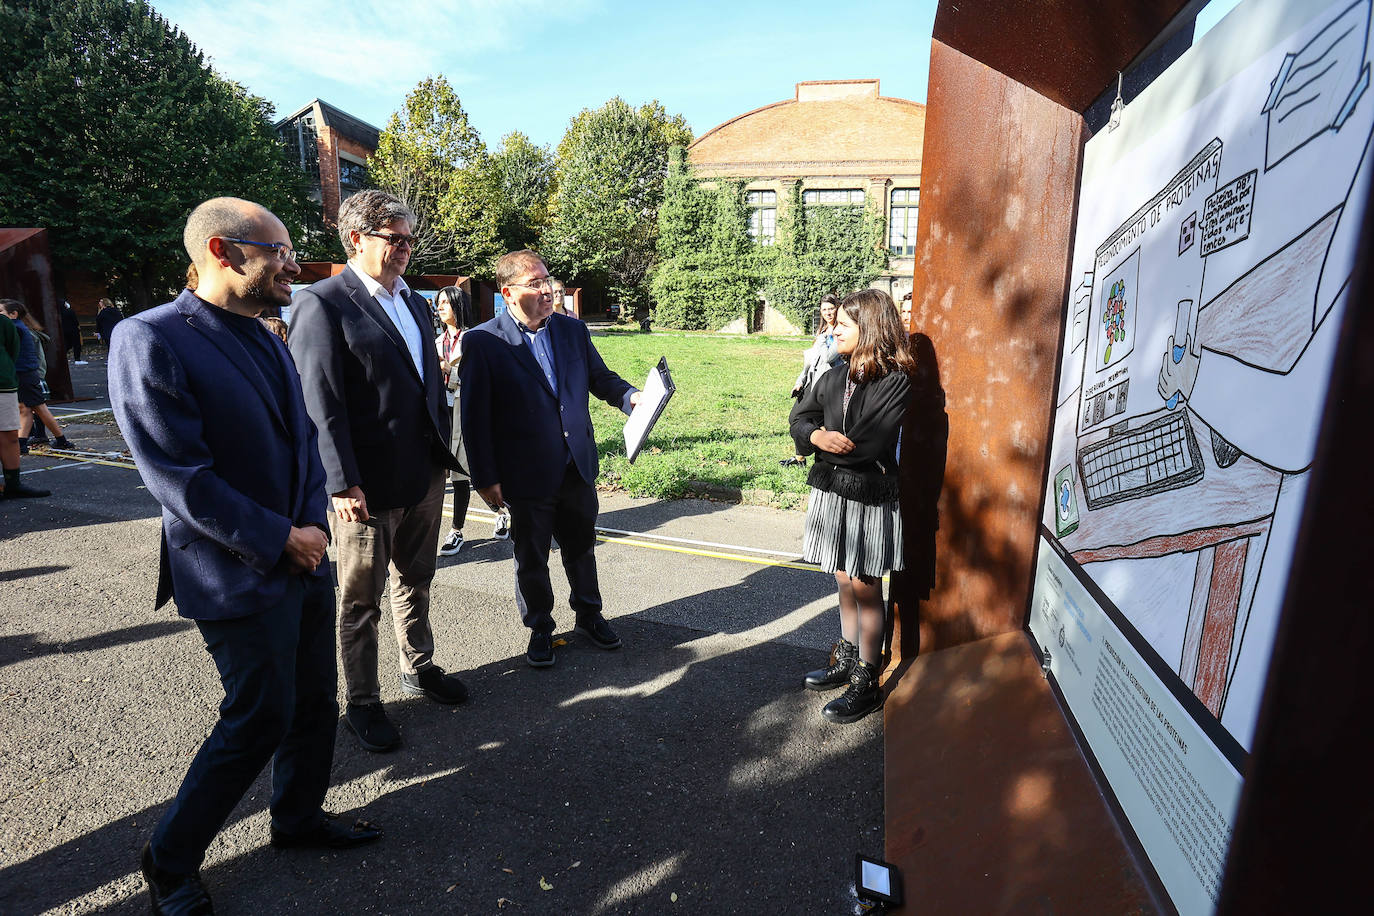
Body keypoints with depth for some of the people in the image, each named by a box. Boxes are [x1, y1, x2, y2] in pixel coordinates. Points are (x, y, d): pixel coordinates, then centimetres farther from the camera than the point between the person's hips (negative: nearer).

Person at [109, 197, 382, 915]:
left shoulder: (266, 339, 9)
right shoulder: (149, 341, -16)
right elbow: (182, 480, -20)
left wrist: (314, 521, -3)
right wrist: (282, 540, -15)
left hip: (304, 557, 7)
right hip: (240, 579, -7)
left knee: (315, 704, 18)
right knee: (259, 722, 5)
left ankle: (298, 816, 42)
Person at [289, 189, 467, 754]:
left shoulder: (414, 302, 12)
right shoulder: (322, 303, -11)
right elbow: (321, 403, -16)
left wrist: (444, 451, 13)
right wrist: (344, 484, -19)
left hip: (426, 475, 7)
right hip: (369, 485, -7)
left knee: (415, 581, 21)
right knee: (360, 601, 10)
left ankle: (418, 668, 40)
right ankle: (362, 703, 27)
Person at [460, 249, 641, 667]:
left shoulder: (573, 330, 4)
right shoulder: (482, 342, -10)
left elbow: (599, 377, 13)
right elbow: (475, 417, -10)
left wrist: (630, 395, -8)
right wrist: (485, 478, -11)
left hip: (578, 468, 4)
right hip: (527, 475, -4)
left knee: (581, 548, 19)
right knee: (531, 558, 14)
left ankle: (589, 614, 40)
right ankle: (539, 627, 35)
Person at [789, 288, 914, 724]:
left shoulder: (896, 382, -14)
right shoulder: (834, 378, 5)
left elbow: (868, 445, -23)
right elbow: (798, 418, 6)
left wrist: (824, 442, -8)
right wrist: (817, 436, -15)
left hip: (870, 498, -6)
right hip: (833, 492, 6)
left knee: (866, 589, 5)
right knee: (845, 582, 18)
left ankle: (866, 685, 19)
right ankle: (847, 659, 37)